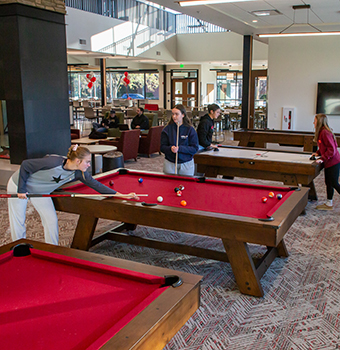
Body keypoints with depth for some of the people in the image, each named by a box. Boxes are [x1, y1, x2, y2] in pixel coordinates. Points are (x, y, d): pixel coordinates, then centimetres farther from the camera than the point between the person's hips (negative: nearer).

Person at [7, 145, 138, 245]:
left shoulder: (79, 173, -18)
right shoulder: (53, 162, -38)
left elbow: (95, 185, -13)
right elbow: (25, 165, -27)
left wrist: (120, 195, -18)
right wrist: (21, 189, -23)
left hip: (40, 192, 5)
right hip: (18, 184, -5)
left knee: (51, 221, -2)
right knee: (18, 222, 2)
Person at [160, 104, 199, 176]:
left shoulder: (190, 130, -4)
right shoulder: (167, 129, 0)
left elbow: (195, 148, -8)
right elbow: (162, 147, 0)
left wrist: (179, 148, -21)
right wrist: (170, 148, -21)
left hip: (186, 164, -1)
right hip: (169, 163, 1)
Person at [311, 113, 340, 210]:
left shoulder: (325, 132, -20)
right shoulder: (321, 132, 10)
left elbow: (332, 149, -22)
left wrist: (323, 158, -22)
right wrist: (318, 152, 10)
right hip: (329, 162, 10)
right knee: (328, 182, 14)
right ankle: (329, 204, 23)